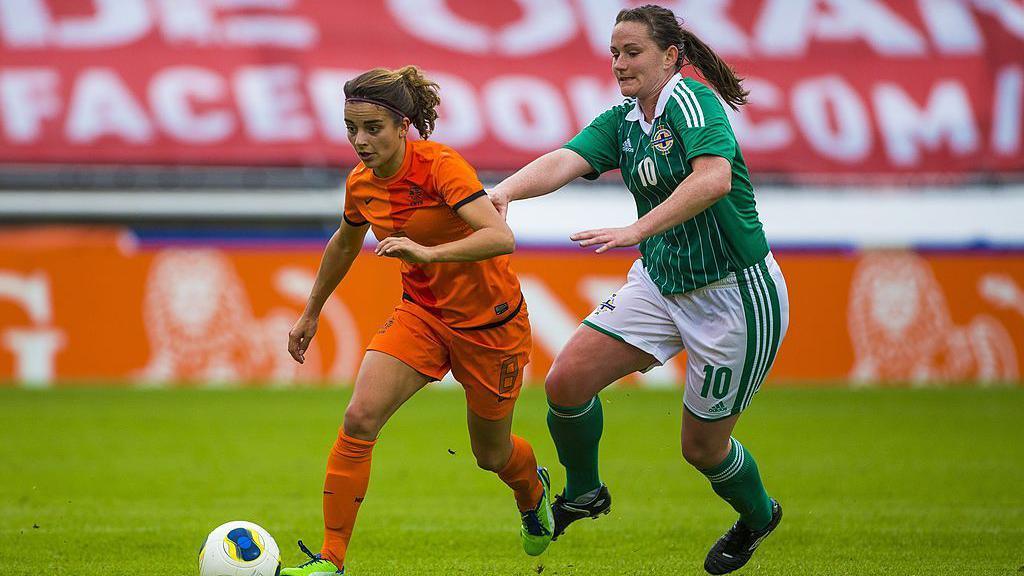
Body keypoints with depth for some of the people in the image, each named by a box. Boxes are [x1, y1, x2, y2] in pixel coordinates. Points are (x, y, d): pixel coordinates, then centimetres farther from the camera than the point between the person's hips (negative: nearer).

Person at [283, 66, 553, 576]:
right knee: (359, 418, -19)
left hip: (489, 322, -4)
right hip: (421, 313, 4)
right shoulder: (360, 184, -6)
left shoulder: (440, 166, -25)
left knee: (491, 453, 13)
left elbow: (501, 237, -38)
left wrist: (429, 252, -50)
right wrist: (310, 314, 25)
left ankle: (532, 490, 52)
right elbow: (345, 243, 17)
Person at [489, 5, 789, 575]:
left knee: (703, 446, 6)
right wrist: (506, 190, -34)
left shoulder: (693, 101, -20)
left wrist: (638, 230, -45)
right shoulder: (622, 122, 3)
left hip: (735, 296, -7)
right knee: (567, 380, -9)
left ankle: (758, 514, 39)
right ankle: (583, 492, 18)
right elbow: (566, 161, -14)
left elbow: (714, 178, -38)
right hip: (659, 283, 7)